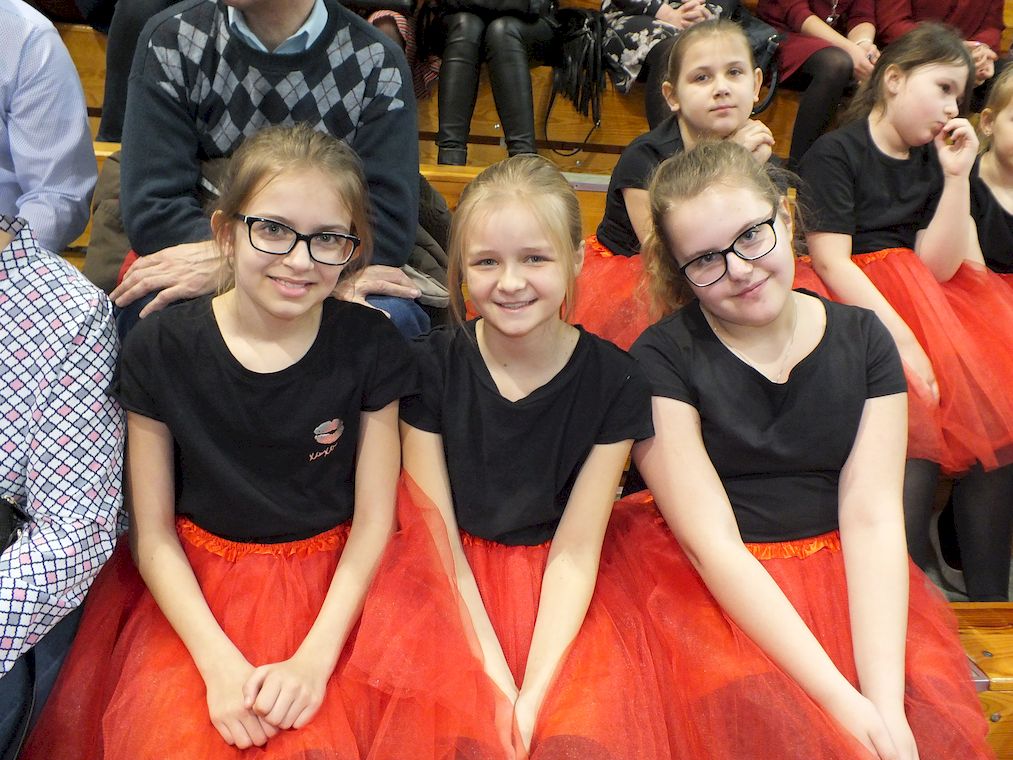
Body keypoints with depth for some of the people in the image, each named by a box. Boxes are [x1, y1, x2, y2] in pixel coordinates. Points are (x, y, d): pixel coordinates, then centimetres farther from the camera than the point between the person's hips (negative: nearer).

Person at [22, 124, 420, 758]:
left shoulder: (369, 346, -9)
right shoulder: (160, 349, -9)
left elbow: (373, 521, -5)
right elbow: (153, 533, -4)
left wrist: (314, 660, -15)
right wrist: (220, 663, -15)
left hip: (331, 590, 0)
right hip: (194, 590, 1)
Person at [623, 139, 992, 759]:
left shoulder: (862, 339, 2)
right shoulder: (660, 361, -8)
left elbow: (873, 517, -6)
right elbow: (710, 540, -14)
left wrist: (886, 700, -18)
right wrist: (840, 700, -20)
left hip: (844, 579, 3)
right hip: (711, 586, -2)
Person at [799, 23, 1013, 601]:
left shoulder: (934, 161, 14)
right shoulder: (835, 154, -4)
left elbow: (939, 267, 4)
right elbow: (831, 262, -14)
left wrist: (957, 175, -4)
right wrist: (902, 337, -22)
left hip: (923, 300, 6)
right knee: (919, 433, -27)